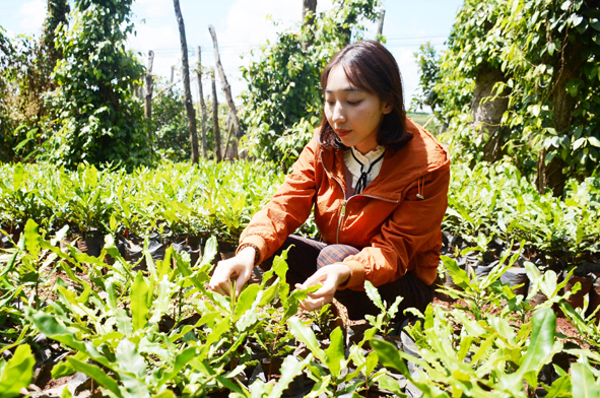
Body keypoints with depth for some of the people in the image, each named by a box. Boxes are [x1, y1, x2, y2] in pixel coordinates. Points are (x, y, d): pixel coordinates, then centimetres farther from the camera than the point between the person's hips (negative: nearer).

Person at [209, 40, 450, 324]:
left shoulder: (427, 166, -23)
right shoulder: (325, 143, -9)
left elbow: (393, 250, -24)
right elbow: (286, 204, -17)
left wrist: (345, 273, -45)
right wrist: (250, 250, -37)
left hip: (403, 283, -3)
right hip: (336, 260, 4)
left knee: (335, 254, -33)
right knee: (270, 248, -18)